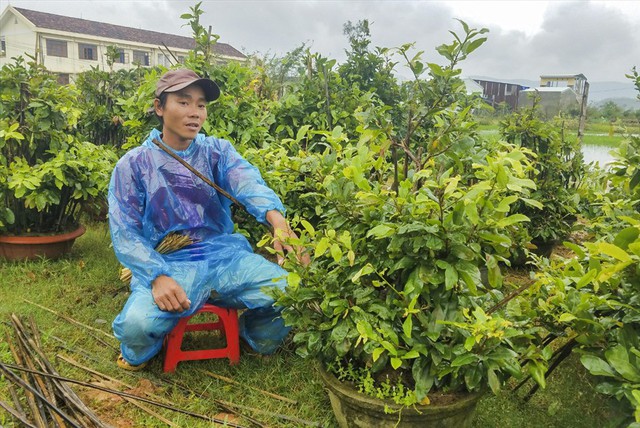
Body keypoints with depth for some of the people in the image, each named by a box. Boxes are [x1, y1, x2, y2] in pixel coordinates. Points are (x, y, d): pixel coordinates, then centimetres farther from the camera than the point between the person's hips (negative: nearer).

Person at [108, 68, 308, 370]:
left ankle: (257, 335, 16)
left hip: (224, 254, 2)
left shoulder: (217, 151, 6)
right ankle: (139, 352, 10)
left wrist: (277, 219, -39)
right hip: (167, 263, -1)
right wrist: (158, 276, -24)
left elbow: (247, 181, -16)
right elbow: (125, 233, -5)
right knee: (137, 323, -32)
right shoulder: (133, 165, 1)